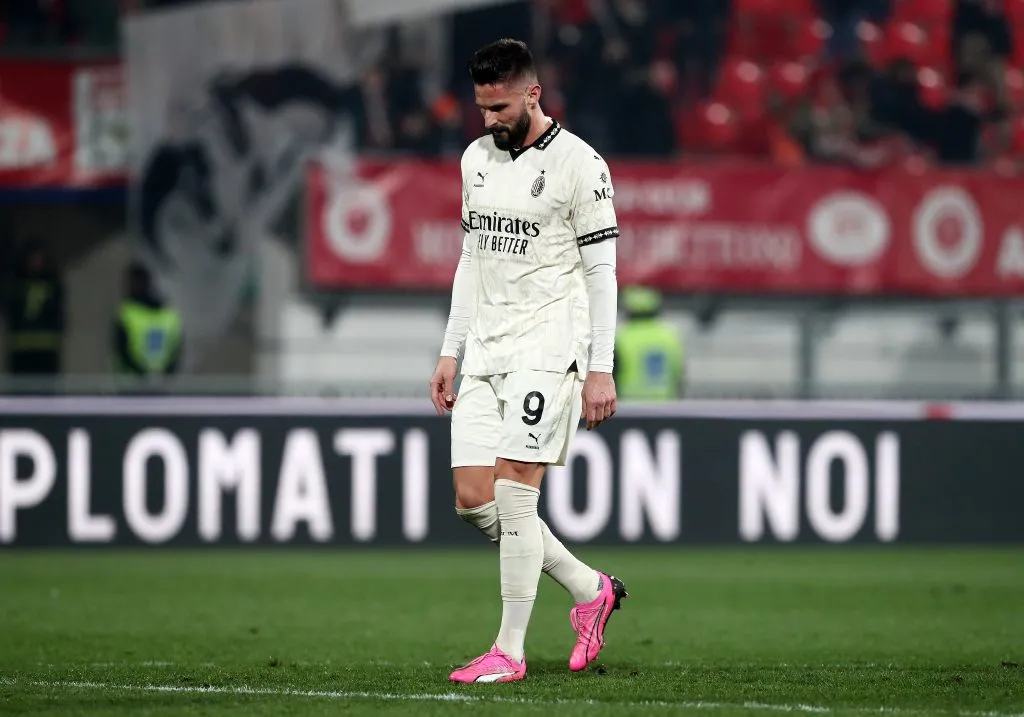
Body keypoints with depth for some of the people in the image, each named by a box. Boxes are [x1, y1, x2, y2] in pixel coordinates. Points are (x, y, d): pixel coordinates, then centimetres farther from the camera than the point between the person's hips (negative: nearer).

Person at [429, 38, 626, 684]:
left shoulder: (579, 164, -8)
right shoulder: (477, 159, 13)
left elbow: (601, 272, -8)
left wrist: (601, 370, -12)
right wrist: (451, 352, 16)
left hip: (547, 348, -7)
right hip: (485, 352, 7)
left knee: (514, 494, -12)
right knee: (473, 500, 1)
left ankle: (510, 651, -5)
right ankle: (591, 590, 18)